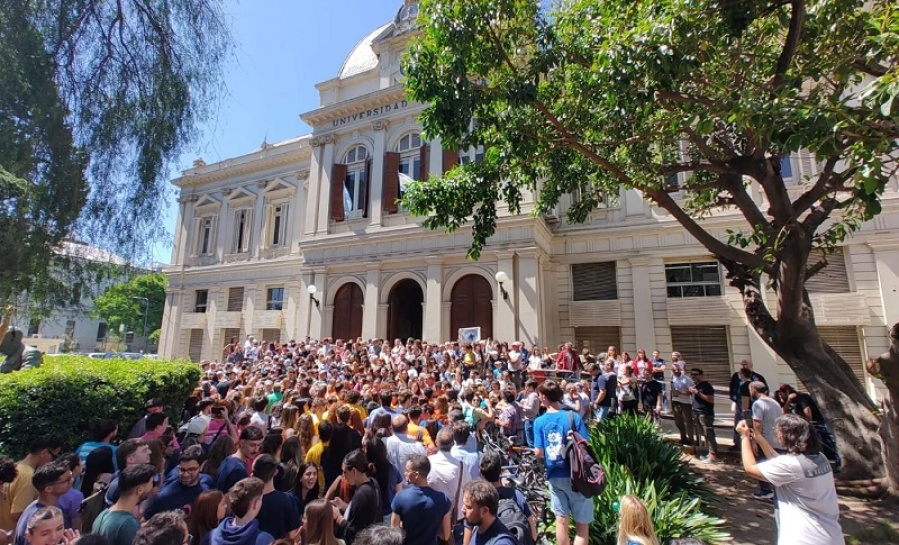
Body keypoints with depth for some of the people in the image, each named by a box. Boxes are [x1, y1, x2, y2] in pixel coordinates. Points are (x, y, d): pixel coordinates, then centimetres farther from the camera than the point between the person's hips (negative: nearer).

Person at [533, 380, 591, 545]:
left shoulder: (539, 422, -7)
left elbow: (538, 452, -9)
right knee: (582, 524, 9)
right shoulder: (573, 417, -12)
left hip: (554, 476, 2)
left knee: (561, 520, 16)